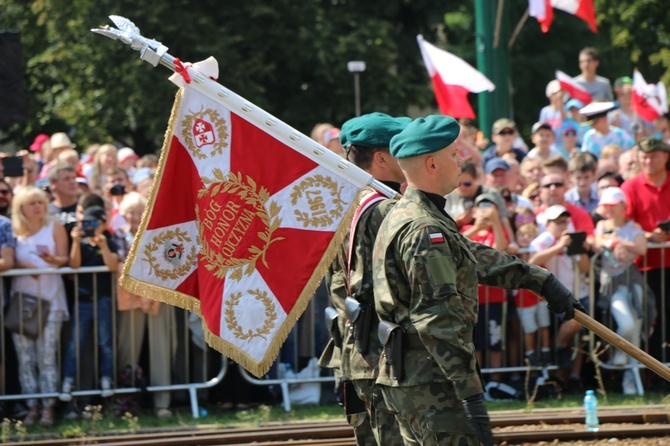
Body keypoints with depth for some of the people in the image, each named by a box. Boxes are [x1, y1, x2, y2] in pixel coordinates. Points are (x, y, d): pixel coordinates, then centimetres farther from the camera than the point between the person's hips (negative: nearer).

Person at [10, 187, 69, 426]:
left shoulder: (54, 227, 6)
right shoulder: (14, 231, 9)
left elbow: (65, 259, 1)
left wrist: (53, 260, -20)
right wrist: (24, 265, -11)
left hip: (49, 296, -2)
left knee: (47, 355, -7)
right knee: (25, 356, -1)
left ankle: (48, 407, -5)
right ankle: (31, 407, 3)